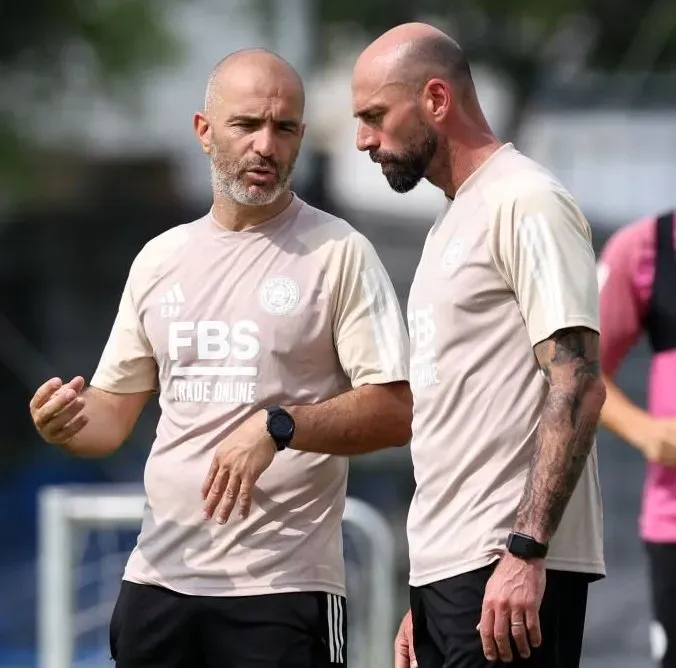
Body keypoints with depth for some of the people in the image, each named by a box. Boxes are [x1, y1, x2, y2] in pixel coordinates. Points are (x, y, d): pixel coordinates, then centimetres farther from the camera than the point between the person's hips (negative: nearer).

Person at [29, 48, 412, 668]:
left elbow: (396, 412, -8)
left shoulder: (339, 254, -3)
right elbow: (113, 413, 16)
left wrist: (277, 427, -21)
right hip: (158, 576, 5)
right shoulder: (160, 258, 13)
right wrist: (66, 422, -6)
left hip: (285, 588, -5)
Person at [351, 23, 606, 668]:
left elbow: (577, 386, -17)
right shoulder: (452, 222, 21)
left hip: (507, 569, -9)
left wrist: (525, 551, -24)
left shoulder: (526, 202, -7)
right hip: (445, 568, 9)